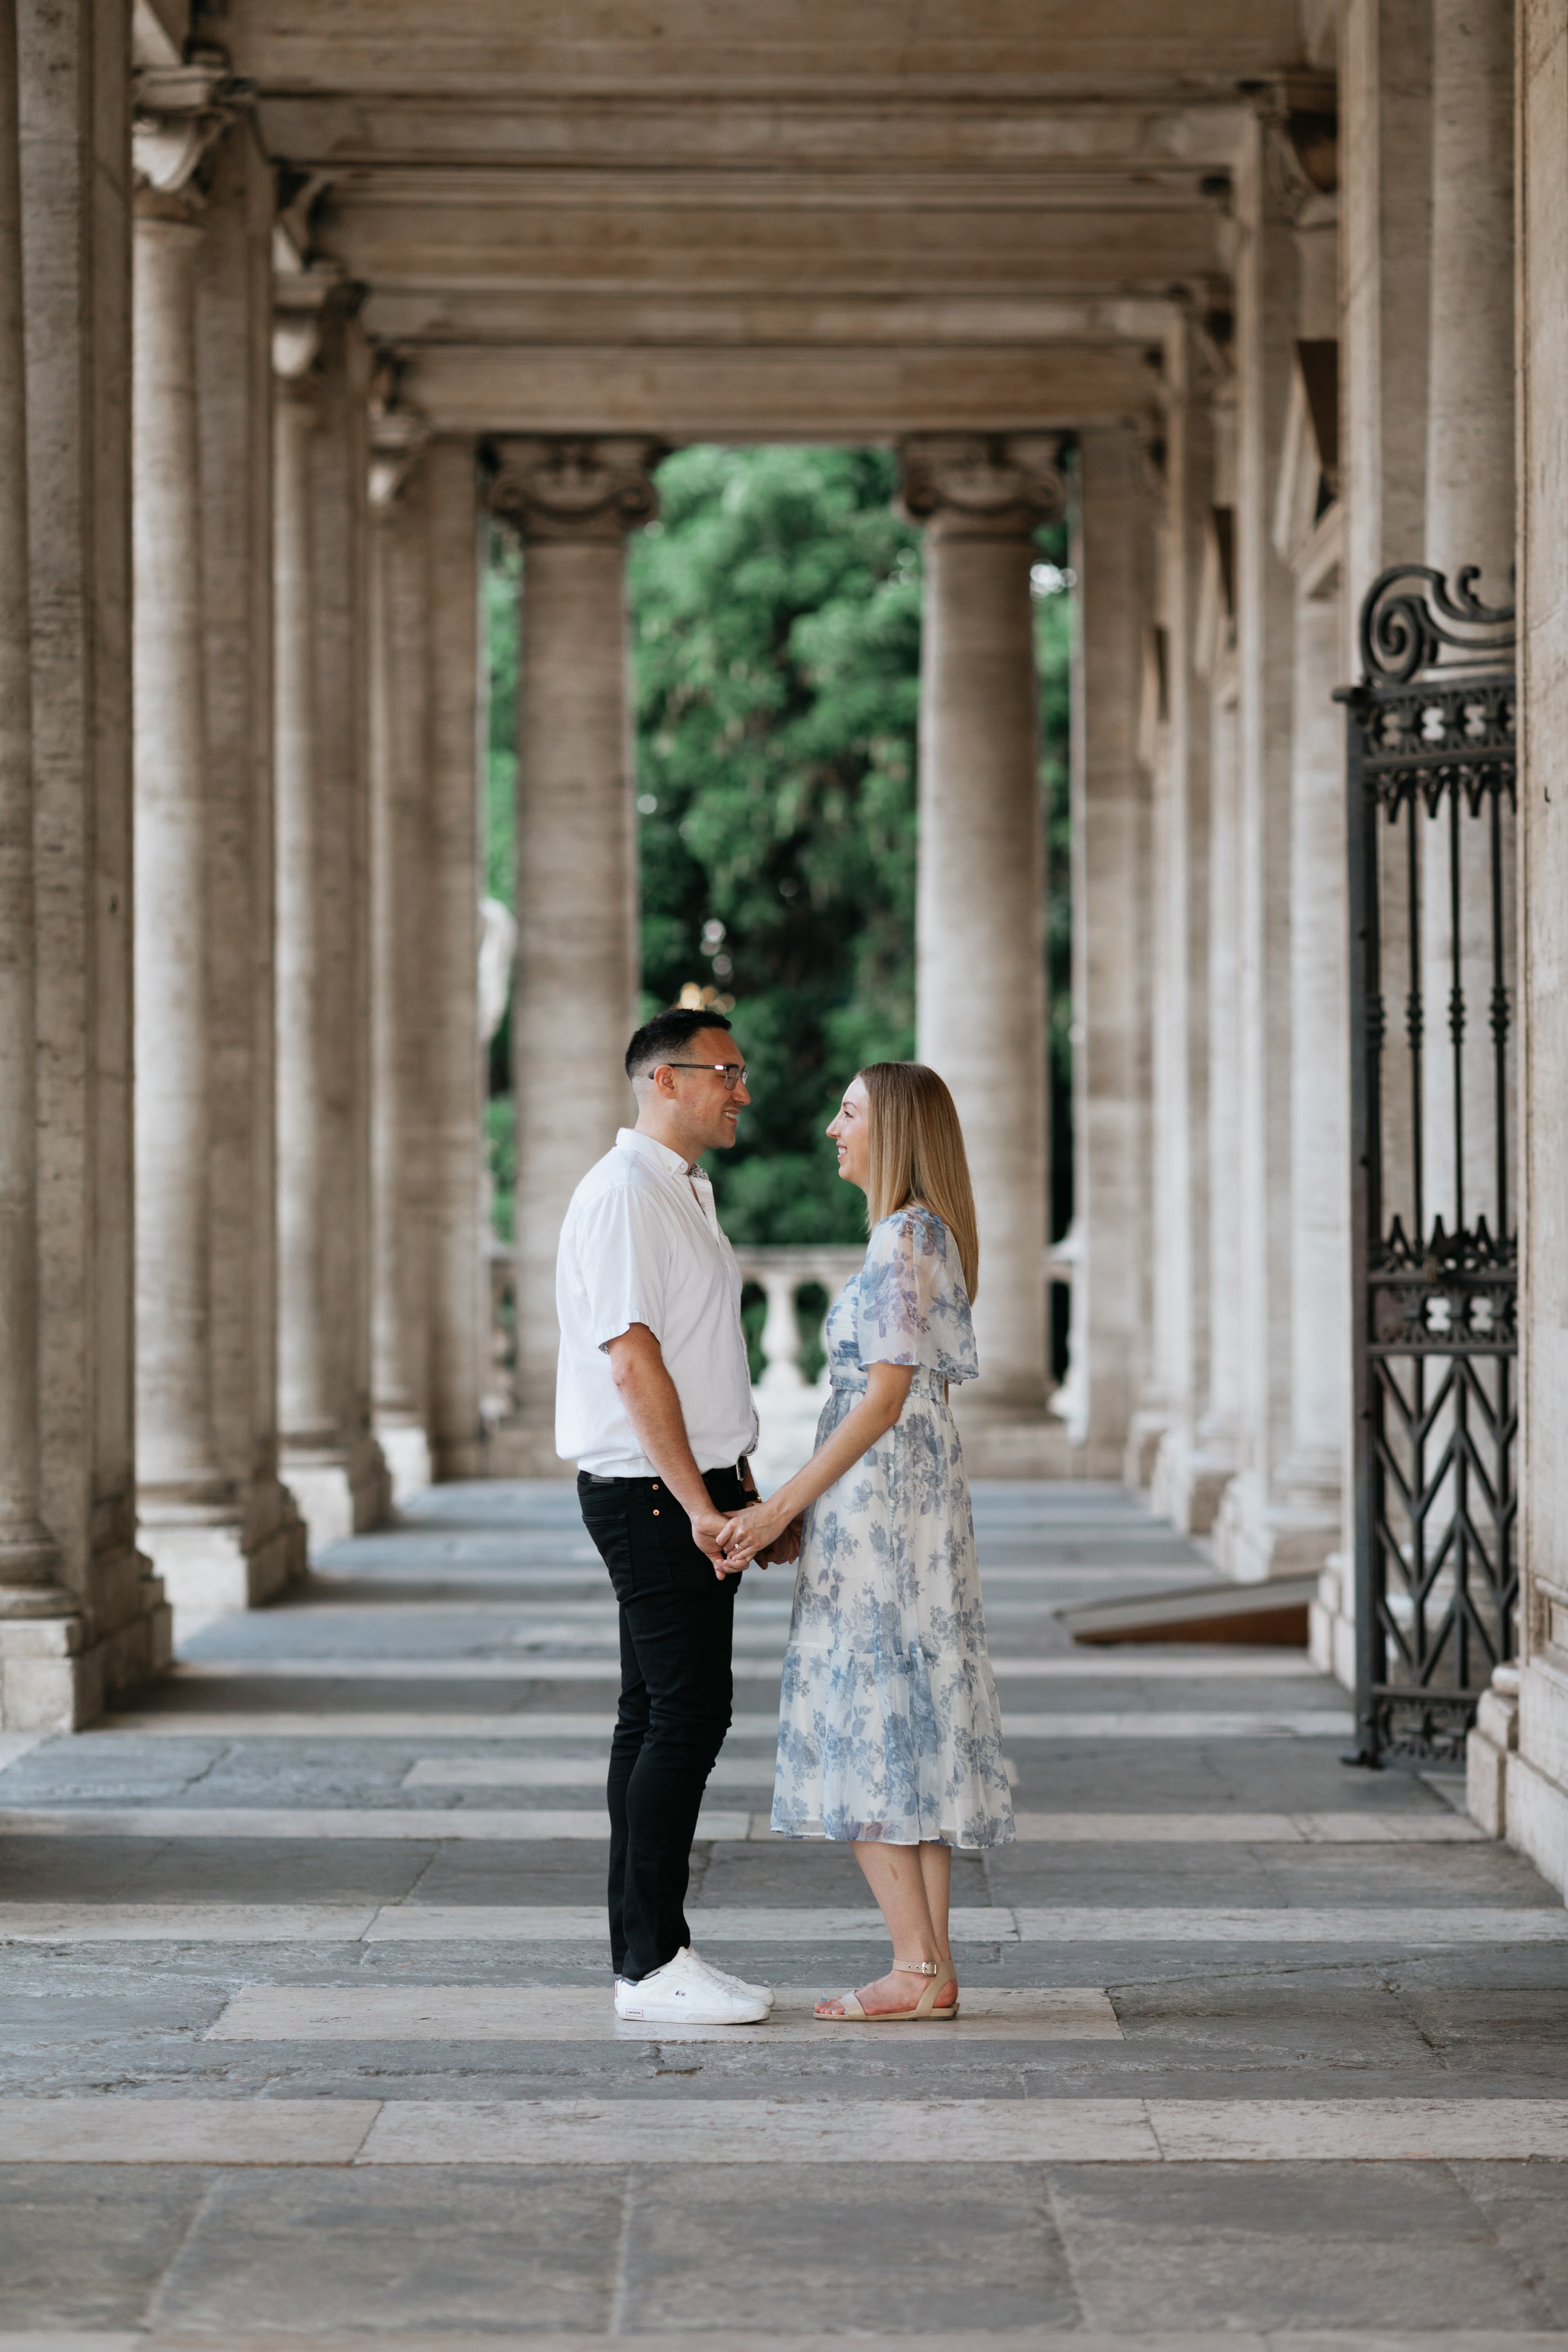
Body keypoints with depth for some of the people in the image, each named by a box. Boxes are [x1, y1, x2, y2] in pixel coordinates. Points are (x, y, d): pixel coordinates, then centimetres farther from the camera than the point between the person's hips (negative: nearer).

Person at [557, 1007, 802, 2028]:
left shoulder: (685, 1195, 18)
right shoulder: (624, 1195, -14)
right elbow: (633, 1363, -20)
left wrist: (749, 1499, 20)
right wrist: (700, 1507, -21)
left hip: (694, 1492, 10)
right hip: (652, 1492, -10)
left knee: (660, 1717, 10)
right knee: (685, 1715, -10)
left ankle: (651, 1953, 14)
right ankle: (652, 1963, -7)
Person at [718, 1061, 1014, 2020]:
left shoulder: (904, 1240, -15)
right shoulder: (931, 1236, 15)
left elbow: (885, 1399, -19)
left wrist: (783, 1506, -19)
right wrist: (794, 1504, 21)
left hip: (880, 1500, -10)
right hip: (920, 1499, 10)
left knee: (867, 1729, -7)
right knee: (910, 1731, 9)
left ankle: (918, 1969, -6)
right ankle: (932, 1966, 10)